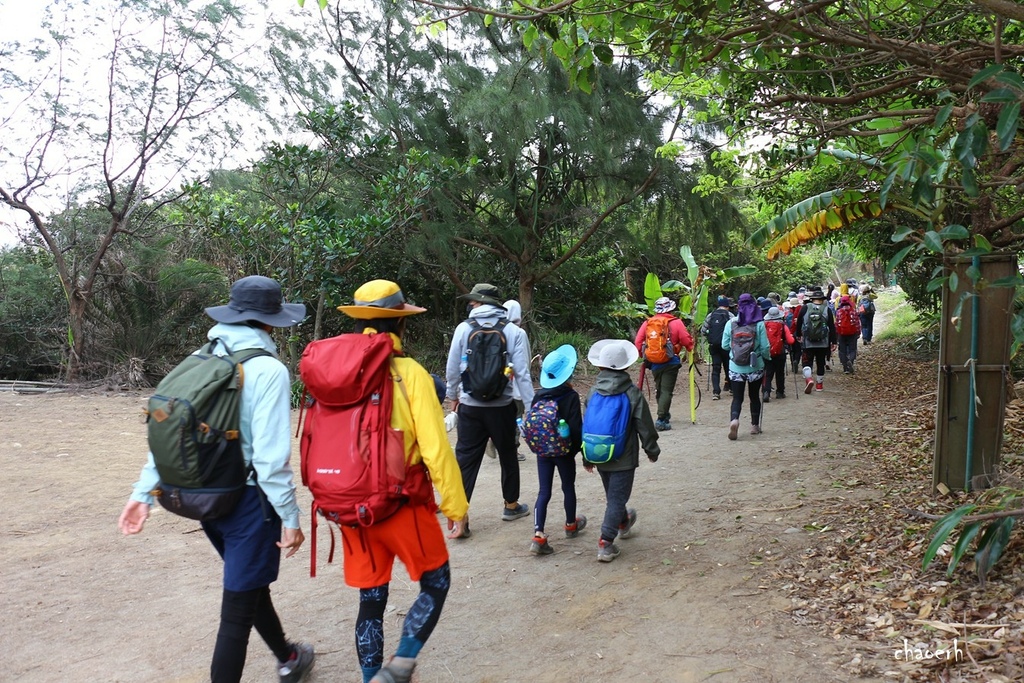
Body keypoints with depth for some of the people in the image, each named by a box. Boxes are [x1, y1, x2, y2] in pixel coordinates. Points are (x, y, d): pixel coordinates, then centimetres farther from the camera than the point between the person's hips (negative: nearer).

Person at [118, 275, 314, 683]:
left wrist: (144, 491, 8)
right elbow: (271, 456, -22)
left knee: (252, 584, 26)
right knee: (238, 611, 5)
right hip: (249, 499, -8)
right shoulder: (268, 370, -18)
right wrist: (290, 517, -14)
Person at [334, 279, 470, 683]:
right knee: (435, 584, 17)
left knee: (370, 601, 17)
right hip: (402, 506, -4)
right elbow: (435, 448, -16)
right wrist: (455, 504, -5)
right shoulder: (409, 373, -14)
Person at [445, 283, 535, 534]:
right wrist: (530, 408, -3)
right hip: (502, 407, 0)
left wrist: (453, 395, 16)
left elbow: (452, 369, -1)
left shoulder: (463, 328, -6)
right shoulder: (514, 332, -7)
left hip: (469, 407, 0)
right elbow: (522, 374, -9)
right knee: (508, 455, 19)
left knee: (465, 460, 5)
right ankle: (511, 506, 35)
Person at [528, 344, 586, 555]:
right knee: (568, 487, 18)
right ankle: (571, 525, 38)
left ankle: (538, 534, -8)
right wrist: (578, 448, -2)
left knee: (544, 492, 4)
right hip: (564, 451, -3)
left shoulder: (539, 395, -2)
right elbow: (576, 428, -16)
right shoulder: (571, 396, -15)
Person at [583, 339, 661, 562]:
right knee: (617, 498, 0)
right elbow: (645, 426, -7)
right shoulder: (632, 393, -12)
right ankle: (605, 544, -6)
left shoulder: (593, 392, -3)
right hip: (624, 458, -4)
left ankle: (623, 523, 47)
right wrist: (652, 450, 8)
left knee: (612, 495, 23)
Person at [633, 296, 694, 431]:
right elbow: (687, 341, -9)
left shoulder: (647, 323, 1)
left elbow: (638, 342, 1)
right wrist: (691, 349, 12)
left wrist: (642, 355, 16)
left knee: (659, 390, 20)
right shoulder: (676, 323, -8)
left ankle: (665, 415, 33)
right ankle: (661, 419, -11)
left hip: (654, 363, 4)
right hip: (670, 363, -4)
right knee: (666, 391, -3)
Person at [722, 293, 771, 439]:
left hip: (735, 368, 0)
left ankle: (734, 420, -22)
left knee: (737, 397, 4)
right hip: (755, 367, 0)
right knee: (754, 396, 18)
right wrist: (767, 357, 13)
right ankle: (755, 425, 27)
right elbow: (765, 347, -7)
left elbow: (724, 345, 2)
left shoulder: (731, 324, -4)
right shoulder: (759, 324, -9)